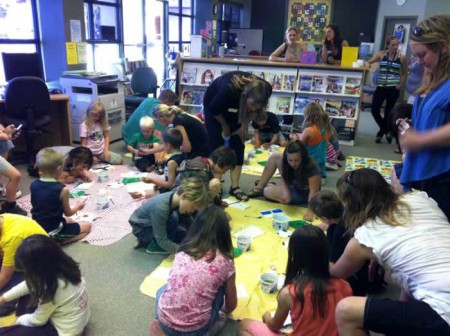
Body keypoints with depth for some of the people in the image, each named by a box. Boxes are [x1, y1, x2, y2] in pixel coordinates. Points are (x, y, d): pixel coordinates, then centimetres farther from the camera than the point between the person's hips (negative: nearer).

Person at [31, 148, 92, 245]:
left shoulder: (33, 185, -5)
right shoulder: (62, 189, -22)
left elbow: (42, 206, 10)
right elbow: (68, 213, -8)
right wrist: (78, 206, 12)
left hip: (37, 228, 7)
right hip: (53, 231, -7)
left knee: (69, 221, 32)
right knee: (87, 226, 10)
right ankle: (58, 241, -7)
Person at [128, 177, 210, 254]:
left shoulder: (177, 197, -16)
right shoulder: (160, 207, -37)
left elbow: (189, 224, -7)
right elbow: (162, 241, -31)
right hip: (141, 228, -8)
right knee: (173, 218, -30)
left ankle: (148, 239, 11)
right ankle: (154, 246, -9)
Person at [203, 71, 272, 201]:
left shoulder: (263, 90, -30)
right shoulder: (229, 89, -43)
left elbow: (253, 112, -6)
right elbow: (214, 110, -23)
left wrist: (244, 127, -9)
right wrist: (225, 126, -9)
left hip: (237, 106, 4)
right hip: (214, 104, -4)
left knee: (237, 145, -3)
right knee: (216, 145, -7)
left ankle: (235, 187, 2)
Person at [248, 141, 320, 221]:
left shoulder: (311, 167, -36)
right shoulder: (287, 162, -20)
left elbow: (313, 191, -37)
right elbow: (284, 179, -13)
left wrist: (310, 212, -45)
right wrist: (286, 193, -33)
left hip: (304, 194, -5)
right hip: (294, 186, 6)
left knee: (267, 192, -19)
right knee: (274, 156, -9)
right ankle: (260, 187, 5)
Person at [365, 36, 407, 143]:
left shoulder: (402, 57, 0)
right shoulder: (382, 54, 3)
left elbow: (404, 74, 9)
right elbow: (368, 62, 8)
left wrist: (400, 85, 0)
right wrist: (366, 64, -14)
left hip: (393, 88, -2)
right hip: (381, 87, 2)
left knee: (388, 111, 5)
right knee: (374, 110, -3)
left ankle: (382, 131, 27)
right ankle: (387, 130, 20)